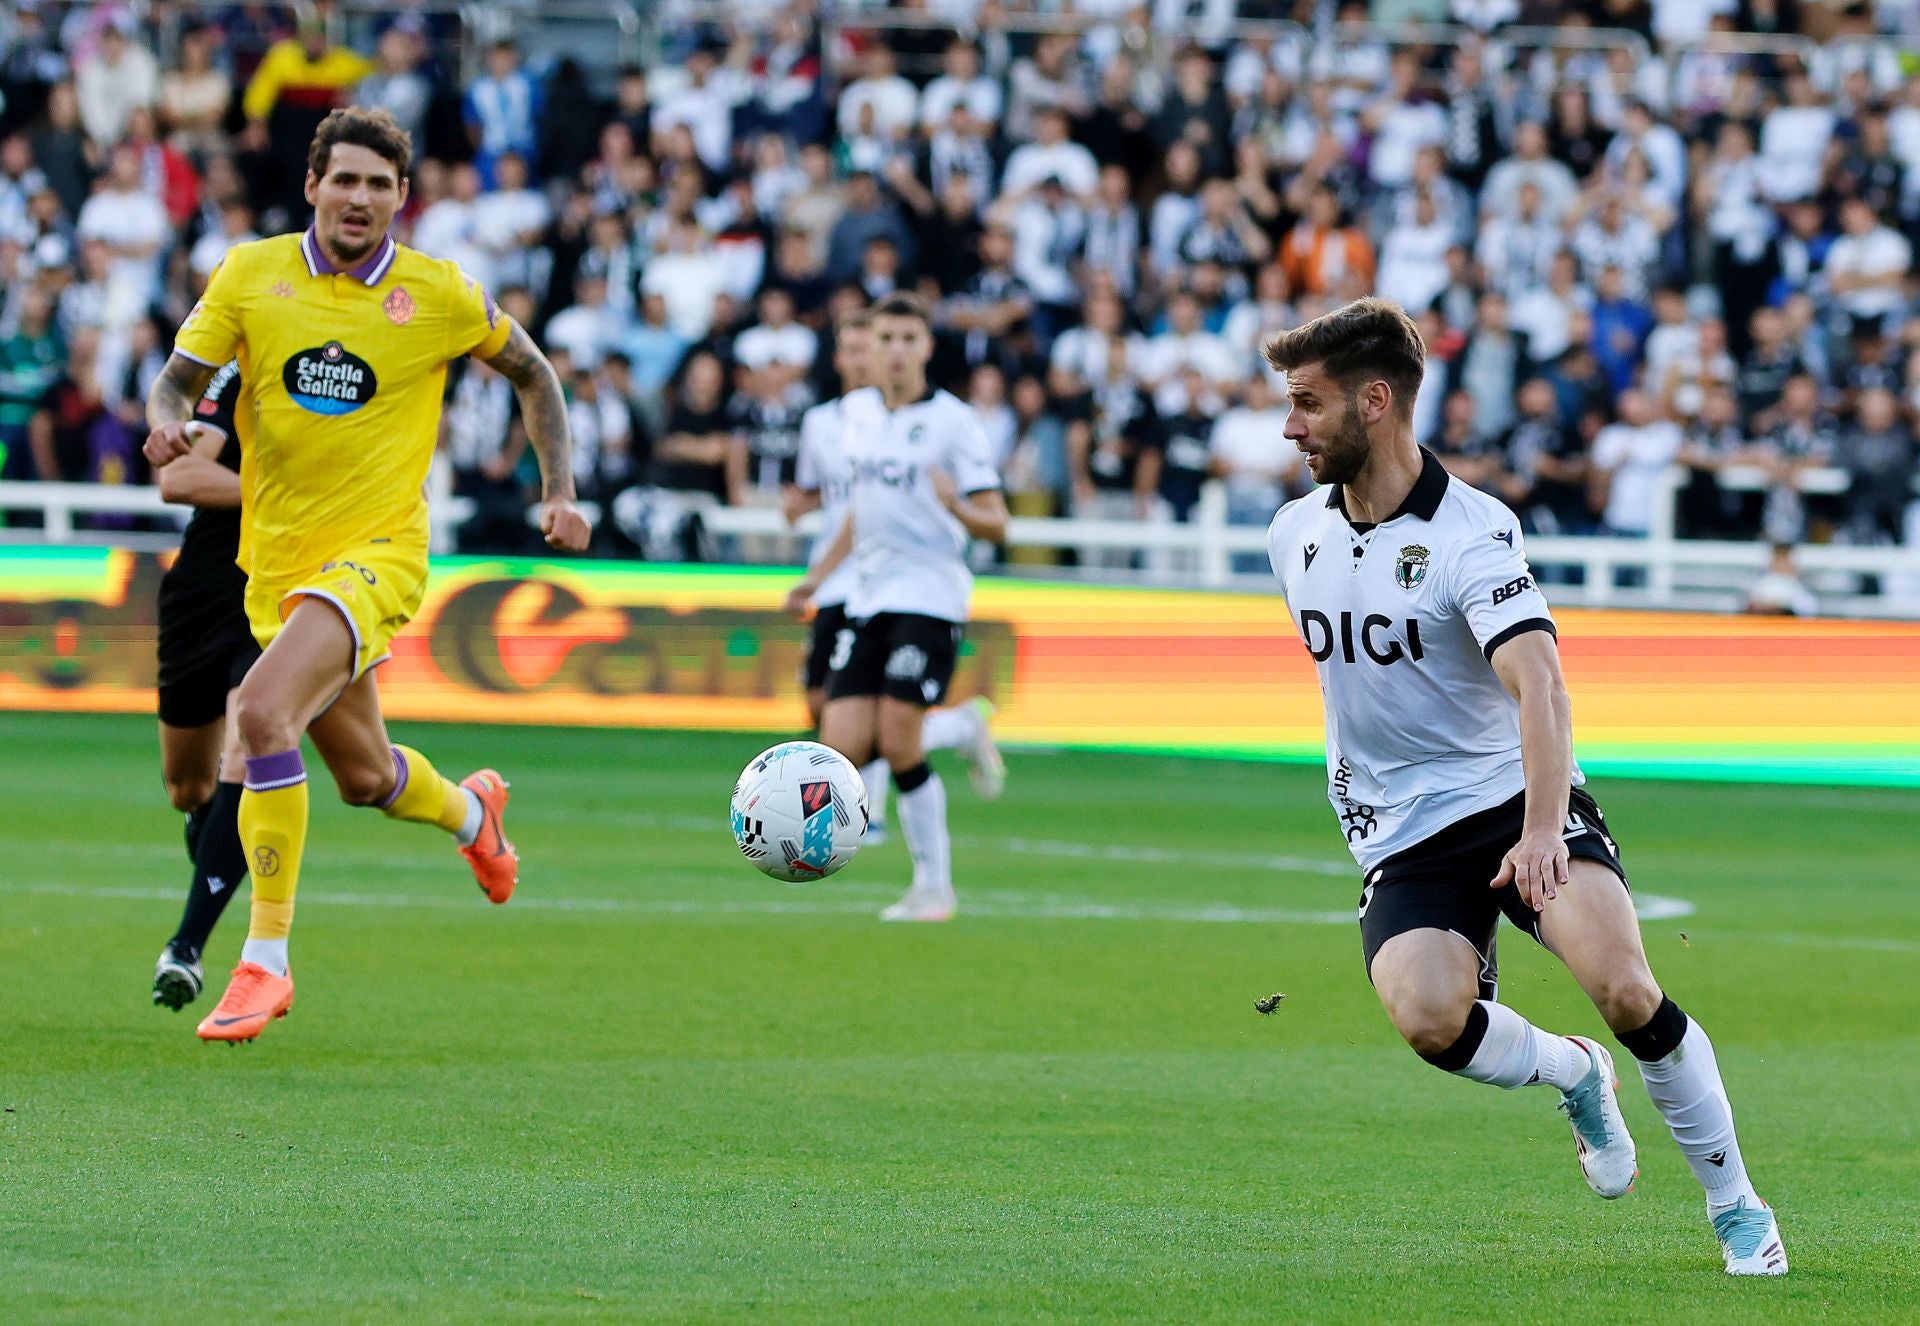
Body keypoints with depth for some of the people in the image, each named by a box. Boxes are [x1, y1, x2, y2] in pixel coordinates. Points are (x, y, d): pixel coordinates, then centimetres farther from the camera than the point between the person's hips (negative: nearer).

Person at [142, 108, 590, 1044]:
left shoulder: (438, 295, -4)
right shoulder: (250, 274, 0)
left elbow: (530, 371, 12)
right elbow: (179, 378, 2)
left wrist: (560, 493, 5)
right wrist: (168, 424, -22)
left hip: (377, 553, -4)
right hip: (276, 560, 4)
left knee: (263, 714, -28)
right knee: (363, 776, 18)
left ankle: (265, 960, -21)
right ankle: (470, 812, 55)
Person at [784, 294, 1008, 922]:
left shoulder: (953, 421, -7)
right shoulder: (855, 411, 12)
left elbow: (995, 523, -7)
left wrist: (958, 507, -28)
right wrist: (819, 574, 22)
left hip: (930, 594, -6)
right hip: (869, 596, 6)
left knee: (899, 743, -14)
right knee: (843, 748, -7)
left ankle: (934, 886, 0)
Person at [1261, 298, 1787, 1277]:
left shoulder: (1473, 532, -15)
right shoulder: (1294, 534, 5)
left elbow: (1537, 683, -29)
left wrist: (1542, 829, -42)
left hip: (1516, 801, -4)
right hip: (1400, 834, 4)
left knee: (1620, 986, -26)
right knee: (1427, 1018, -27)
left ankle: (1736, 1207, -6)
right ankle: (1571, 1073, 7)